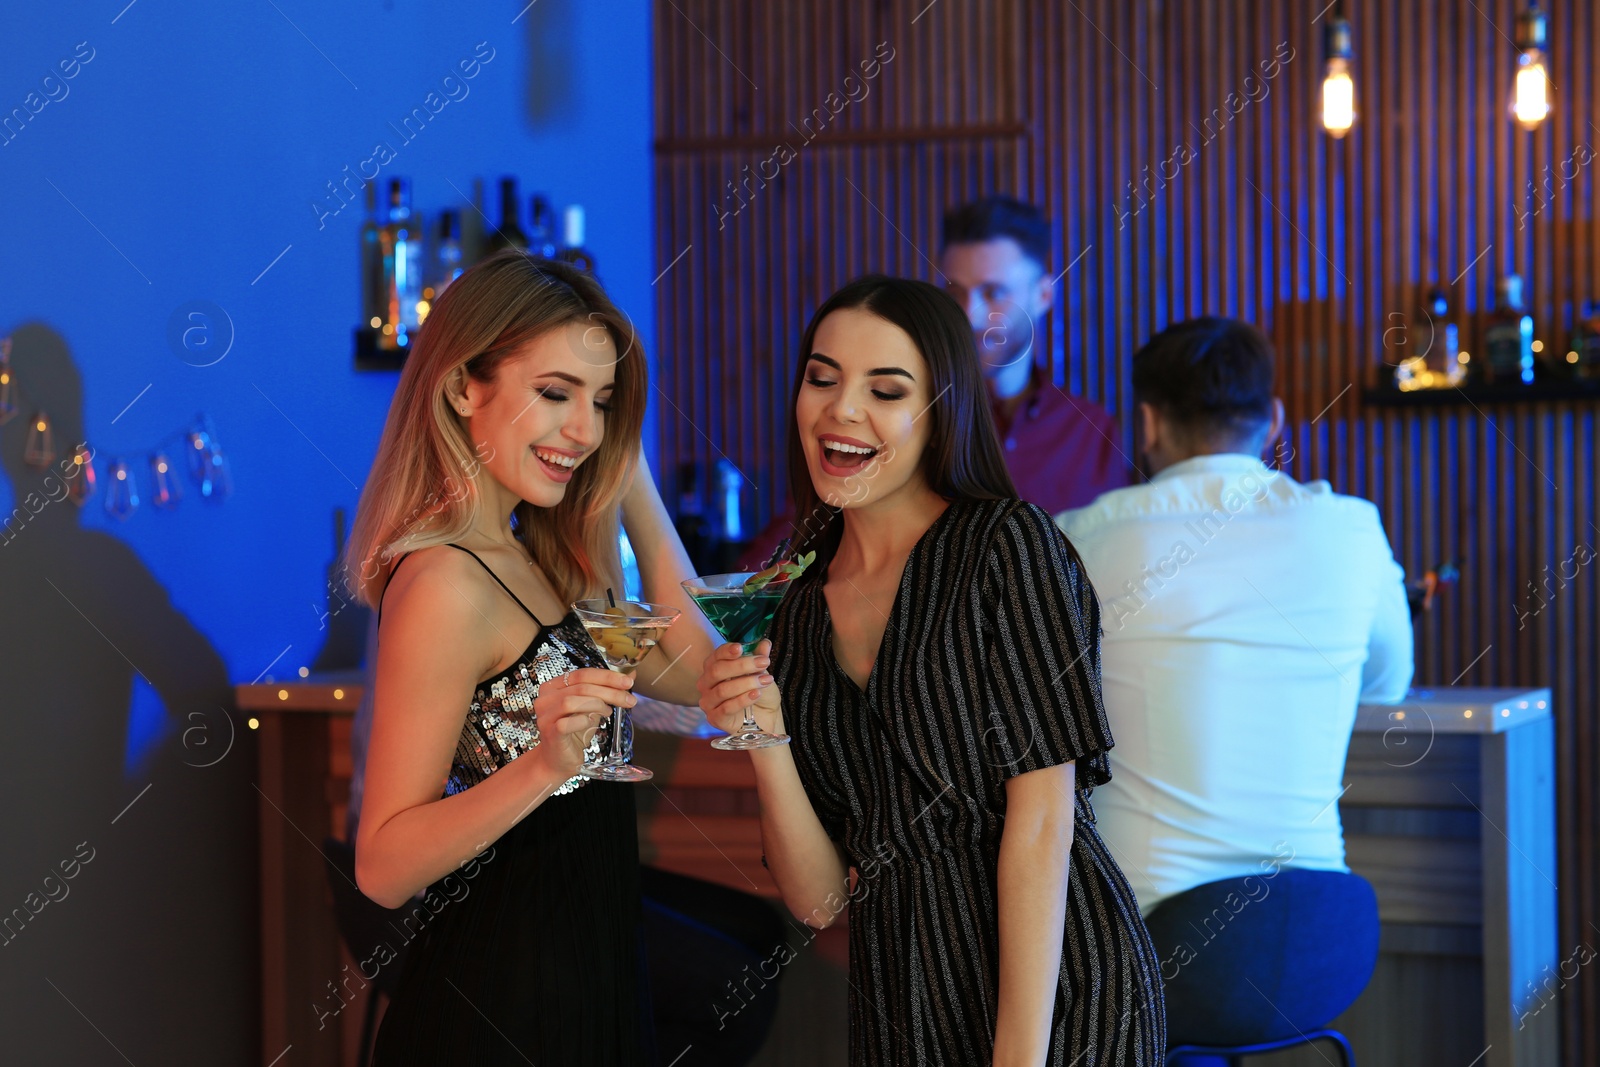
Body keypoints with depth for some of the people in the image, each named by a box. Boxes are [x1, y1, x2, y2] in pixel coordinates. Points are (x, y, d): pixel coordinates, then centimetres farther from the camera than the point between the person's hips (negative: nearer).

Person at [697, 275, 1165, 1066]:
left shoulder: (1008, 545, -6)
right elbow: (818, 899, 5)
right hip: (899, 1001, 5)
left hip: (1054, 991, -5)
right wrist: (766, 742, -11)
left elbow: (1040, 814, -13)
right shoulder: (801, 607, 8)